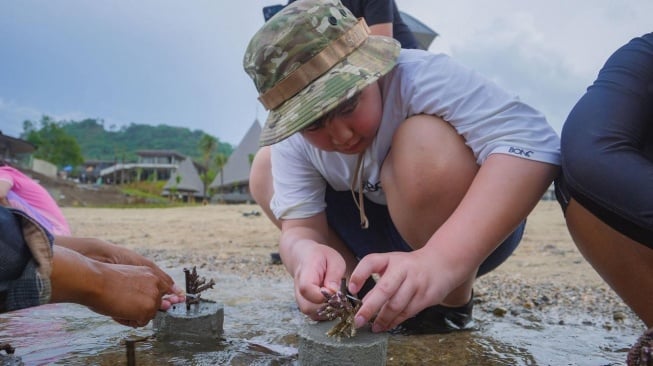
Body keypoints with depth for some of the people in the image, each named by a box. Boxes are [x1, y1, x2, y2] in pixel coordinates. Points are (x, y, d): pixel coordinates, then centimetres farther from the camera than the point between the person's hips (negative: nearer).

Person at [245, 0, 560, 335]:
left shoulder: (417, 76, -30)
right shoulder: (293, 139, -14)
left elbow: (532, 143, -43)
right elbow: (299, 227, -18)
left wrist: (442, 261, -55)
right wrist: (307, 254, -44)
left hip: (477, 233, -4)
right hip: (378, 238, 5)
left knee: (425, 140, -35)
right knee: (264, 168, -2)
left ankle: (452, 308, -13)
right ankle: (369, 294, 0)